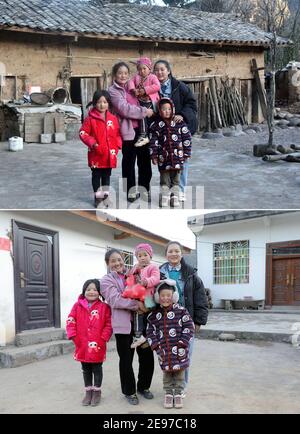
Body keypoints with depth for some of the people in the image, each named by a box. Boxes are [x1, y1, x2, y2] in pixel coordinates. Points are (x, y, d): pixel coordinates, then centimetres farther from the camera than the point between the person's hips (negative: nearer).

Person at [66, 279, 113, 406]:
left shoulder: (104, 307, -6)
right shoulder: (78, 306, 0)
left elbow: (108, 324, -5)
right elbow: (70, 321, 1)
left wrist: (103, 339, -12)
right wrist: (74, 336, -7)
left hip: (97, 346, -3)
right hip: (82, 345, 3)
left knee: (97, 369, 9)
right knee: (86, 369, 16)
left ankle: (97, 392, 24)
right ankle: (88, 391, 29)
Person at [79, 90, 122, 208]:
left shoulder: (113, 119, 3)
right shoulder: (90, 118, -7)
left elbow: (118, 134, 11)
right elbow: (83, 133, -6)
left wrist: (117, 145, -3)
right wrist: (92, 143, -17)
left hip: (110, 154, 3)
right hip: (96, 154, -3)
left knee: (107, 175, 14)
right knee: (96, 175, 8)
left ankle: (105, 195, 27)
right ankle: (98, 196, 19)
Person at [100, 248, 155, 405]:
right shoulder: (106, 280, 1)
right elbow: (115, 299, -13)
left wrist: (145, 305, -1)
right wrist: (137, 304, -19)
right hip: (123, 324, -4)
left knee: (147, 356, 7)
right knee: (126, 359, 4)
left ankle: (144, 387, 26)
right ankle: (129, 391, 20)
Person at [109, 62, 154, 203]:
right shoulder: (113, 90, -3)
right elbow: (124, 109, -15)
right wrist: (144, 111, -12)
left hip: (141, 128, 6)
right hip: (128, 130, -6)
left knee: (144, 160, 8)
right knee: (129, 161, 2)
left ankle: (144, 190, 19)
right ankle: (131, 191, 13)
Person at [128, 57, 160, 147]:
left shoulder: (152, 77, -4)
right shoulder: (136, 76, 13)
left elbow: (157, 86, -19)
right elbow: (131, 82, 2)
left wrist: (145, 90, -22)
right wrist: (133, 89, -18)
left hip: (150, 101, -7)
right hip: (140, 101, 7)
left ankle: (143, 136, -21)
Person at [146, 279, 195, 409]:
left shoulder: (181, 311, -6)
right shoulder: (154, 314, 4)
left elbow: (189, 328, -6)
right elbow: (150, 331, 9)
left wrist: (182, 343, -11)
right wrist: (156, 346, -1)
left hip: (179, 351, -2)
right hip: (164, 352, 2)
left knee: (179, 373, 9)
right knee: (166, 373, 12)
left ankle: (178, 393, 24)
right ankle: (168, 393, 26)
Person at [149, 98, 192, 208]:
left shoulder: (179, 123, 0)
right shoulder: (156, 125, 0)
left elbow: (187, 138, 3)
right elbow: (153, 141, 3)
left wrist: (186, 153, 2)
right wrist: (154, 155, -1)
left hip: (177, 156, 0)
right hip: (163, 157, 0)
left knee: (176, 178, 7)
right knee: (164, 178, 6)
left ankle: (175, 197, 17)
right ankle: (164, 197, 14)